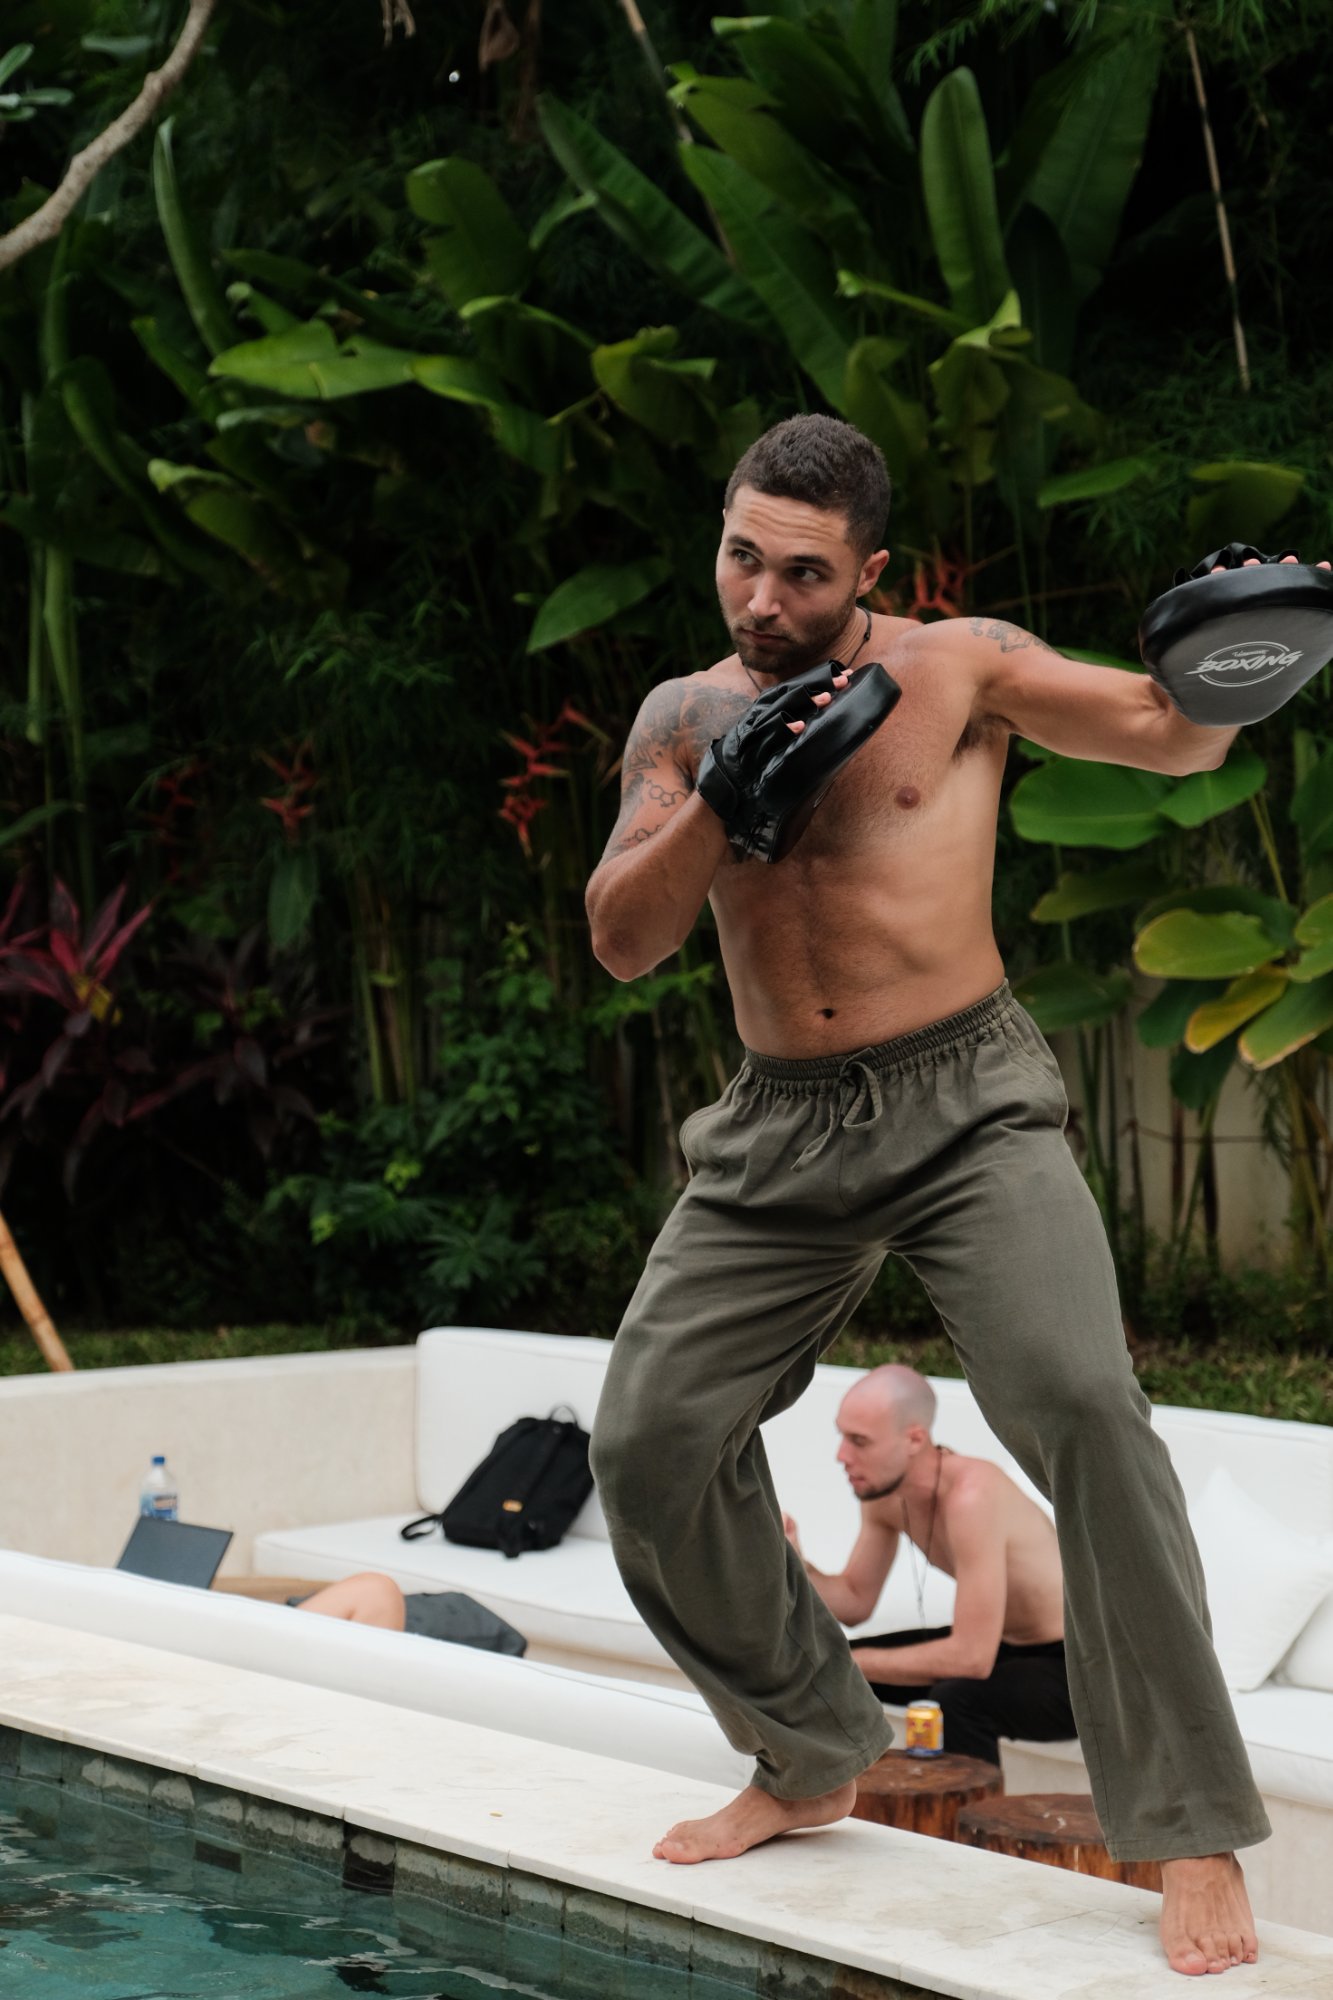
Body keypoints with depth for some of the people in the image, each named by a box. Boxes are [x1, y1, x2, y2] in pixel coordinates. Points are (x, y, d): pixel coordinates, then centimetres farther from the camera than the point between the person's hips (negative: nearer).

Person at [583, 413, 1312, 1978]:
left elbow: (1176, 739, -2)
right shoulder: (687, 717, 9)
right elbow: (622, 942, 1)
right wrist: (718, 804, -17)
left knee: (1080, 1401, -24)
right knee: (649, 1438, 0)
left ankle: (1191, 1834, -16)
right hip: (778, 1133, 5)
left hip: (966, 1103, -4)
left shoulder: (954, 672, 0)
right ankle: (809, 1762, 21)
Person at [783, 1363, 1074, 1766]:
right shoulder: (880, 1490, -5)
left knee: (955, 1700, -36)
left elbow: (971, 1657, -34)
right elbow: (856, 1601, 7)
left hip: (1072, 1670, -9)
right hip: (994, 1645, 9)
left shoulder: (970, 1495, -32)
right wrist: (797, 1567, -13)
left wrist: (852, 1663, -24)